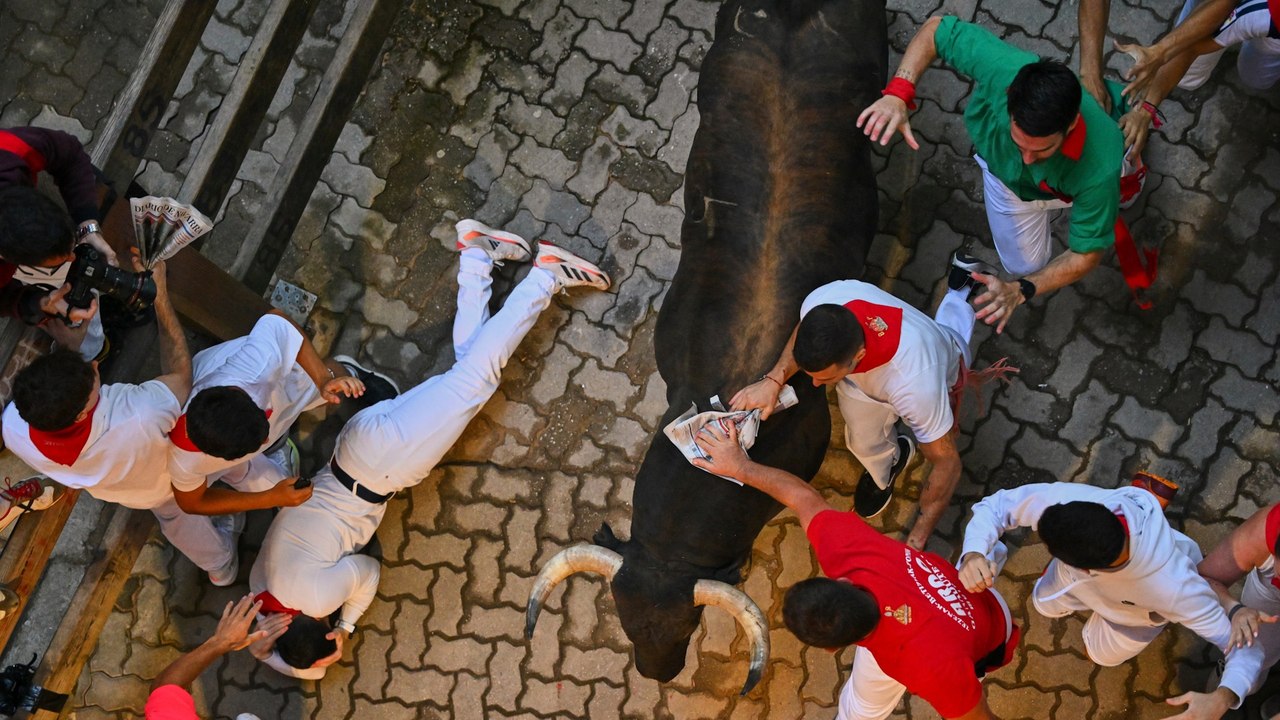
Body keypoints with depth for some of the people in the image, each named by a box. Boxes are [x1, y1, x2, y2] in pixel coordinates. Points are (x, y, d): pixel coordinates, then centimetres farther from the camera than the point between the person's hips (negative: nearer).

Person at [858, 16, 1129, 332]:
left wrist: (1020, 291, -48)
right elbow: (936, 29, -30)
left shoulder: (1100, 167, -49)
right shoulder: (1002, 68, -49)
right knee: (1025, 263, 14)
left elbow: (1086, 255, -34)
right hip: (1004, 171, 1)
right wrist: (898, 94, -45)